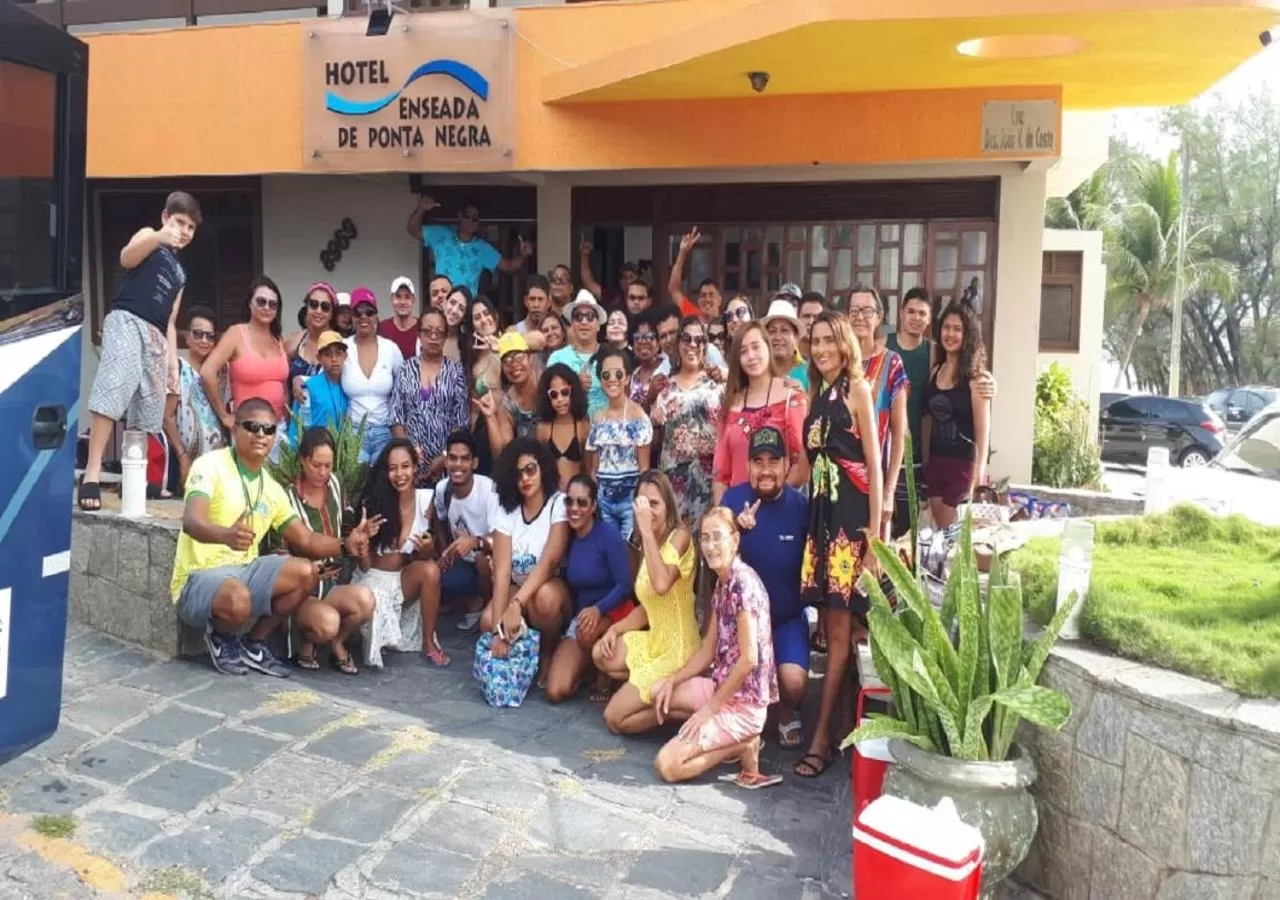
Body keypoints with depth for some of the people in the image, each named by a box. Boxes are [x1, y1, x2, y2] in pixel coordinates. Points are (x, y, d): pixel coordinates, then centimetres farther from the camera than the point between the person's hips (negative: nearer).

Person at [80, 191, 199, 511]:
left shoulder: (180, 272, 29)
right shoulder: (148, 235, 12)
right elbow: (127, 258, -12)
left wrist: (173, 362, 15)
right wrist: (158, 237, -31)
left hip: (156, 336, 7)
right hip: (127, 320, -7)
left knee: (148, 415, 2)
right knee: (114, 389, -24)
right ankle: (92, 472, -30)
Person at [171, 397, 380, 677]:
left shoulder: (271, 488, 9)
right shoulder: (210, 465, -12)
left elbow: (305, 540, 7)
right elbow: (191, 521, -29)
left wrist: (346, 544, -13)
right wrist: (226, 535, -51)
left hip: (244, 572, 7)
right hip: (198, 579, -6)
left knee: (306, 572, -17)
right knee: (238, 599, -38)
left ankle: (254, 644, 4)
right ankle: (220, 639, 0)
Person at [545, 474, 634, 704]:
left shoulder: (609, 535, -17)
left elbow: (624, 586, -19)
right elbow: (569, 584, 7)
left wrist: (598, 609, -34)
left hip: (612, 613, -4)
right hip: (578, 615, 4)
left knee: (587, 631, -41)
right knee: (556, 692, -14)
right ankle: (588, 663, 18)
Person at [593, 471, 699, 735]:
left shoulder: (680, 536, -17)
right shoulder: (650, 544, 9)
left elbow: (661, 585, -36)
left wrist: (647, 531, -30)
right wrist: (616, 628, -2)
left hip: (677, 652, -9)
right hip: (655, 642, 9)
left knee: (614, 719, -7)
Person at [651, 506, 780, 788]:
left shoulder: (743, 583, -19)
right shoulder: (721, 583, 10)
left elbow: (749, 659, -22)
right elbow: (708, 651, 14)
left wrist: (710, 708, -16)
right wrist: (672, 680, 2)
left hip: (744, 700, -9)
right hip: (724, 686, 9)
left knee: (667, 765, -14)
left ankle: (743, 745, 1)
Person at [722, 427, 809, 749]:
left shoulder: (801, 505, -11)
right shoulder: (733, 498, -8)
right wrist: (736, 530, -33)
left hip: (788, 617, -1)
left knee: (794, 682, -22)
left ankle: (787, 712, 16)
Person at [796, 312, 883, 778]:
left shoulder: (857, 388, -3)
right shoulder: (818, 394, 17)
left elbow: (874, 463, -7)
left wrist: (875, 531, -12)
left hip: (851, 512, -7)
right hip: (821, 511, 7)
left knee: (840, 627, -4)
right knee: (829, 625, 8)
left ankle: (821, 735, -1)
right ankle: (832, 722, 16)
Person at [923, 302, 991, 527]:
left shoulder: (974, 376, -10)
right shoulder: (936, 371, 7)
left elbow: (983, 427, -12)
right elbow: (929, 420, 10)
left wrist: (980, 470, -16)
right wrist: (926, 459, 8)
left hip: (962, 463, -6)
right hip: (935, 460, 6)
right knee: (940, 531, 10)